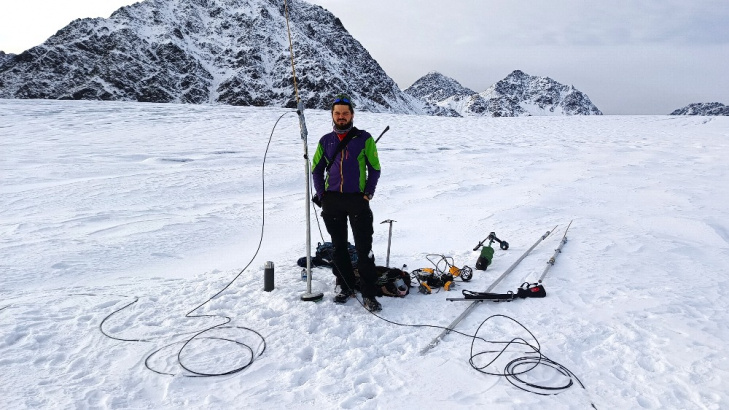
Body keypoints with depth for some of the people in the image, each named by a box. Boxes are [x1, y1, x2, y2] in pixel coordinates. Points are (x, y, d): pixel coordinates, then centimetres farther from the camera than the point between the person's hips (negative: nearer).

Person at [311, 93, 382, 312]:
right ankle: (346, 287, 24)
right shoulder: (325, 141, 10)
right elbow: (317, 169, 15)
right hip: (332, 201, 3)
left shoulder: (364, 138, 1)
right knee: (339, 247, 11)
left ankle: (369, 294, 2)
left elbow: (374, 169, 3)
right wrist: (321, 194, 4)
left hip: (358, 200, -3)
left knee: (364, 248, -4)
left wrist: (368, 194, -5)